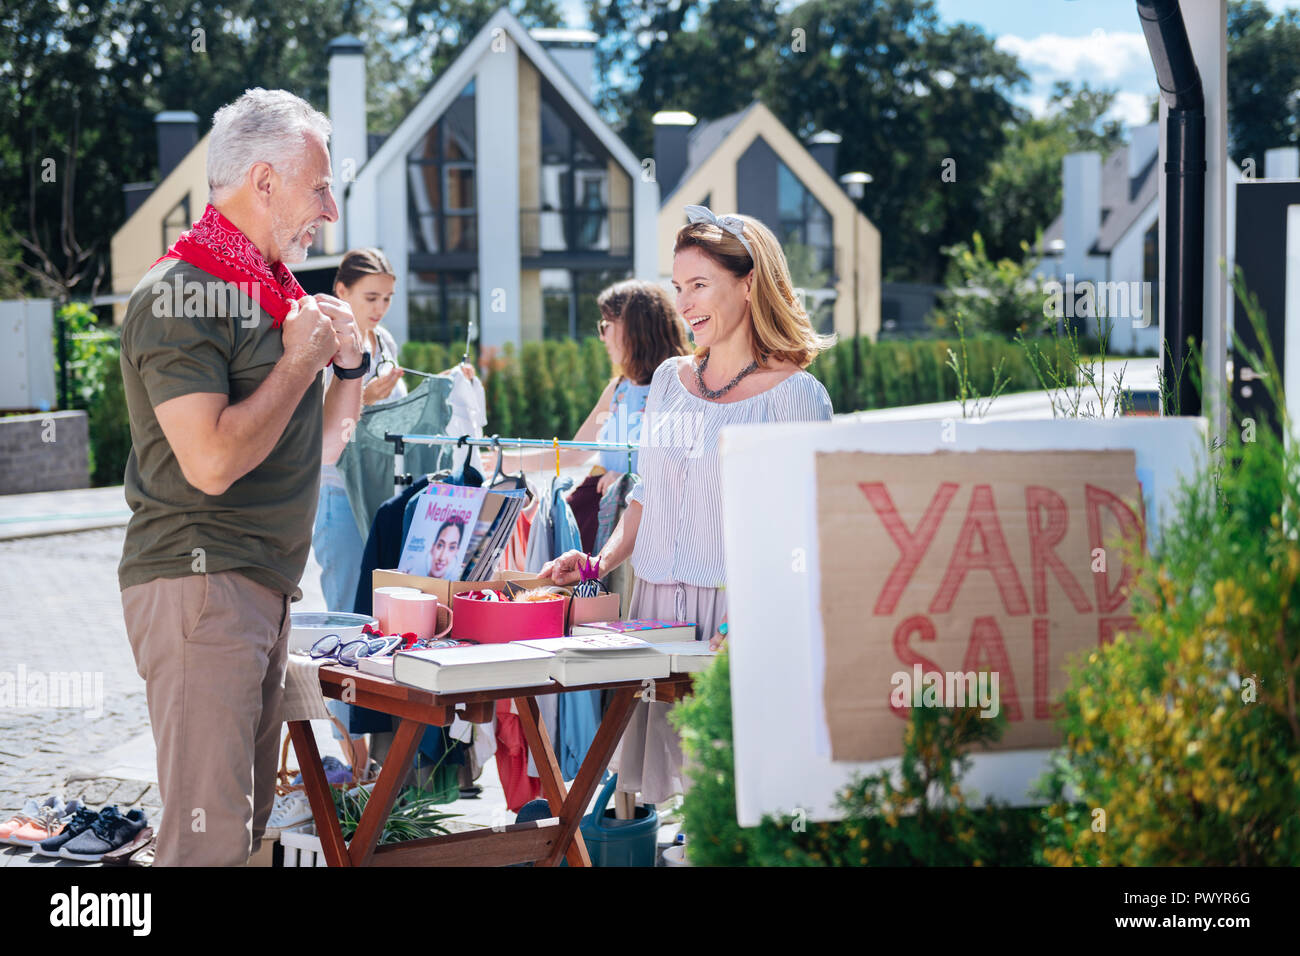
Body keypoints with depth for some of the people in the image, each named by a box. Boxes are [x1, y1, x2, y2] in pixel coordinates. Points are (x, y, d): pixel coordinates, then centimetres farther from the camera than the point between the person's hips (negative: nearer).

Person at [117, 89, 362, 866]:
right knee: (211, 834, -13)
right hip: (198, 581, -10)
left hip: (264, 589, 10)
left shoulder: (271, 291, 17)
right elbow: (213, 460, -24)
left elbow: (320, 433, 28)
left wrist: (348, 363, 8)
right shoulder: (182, 295, -13)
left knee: (250, 818, 13)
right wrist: (300, 360, -13)